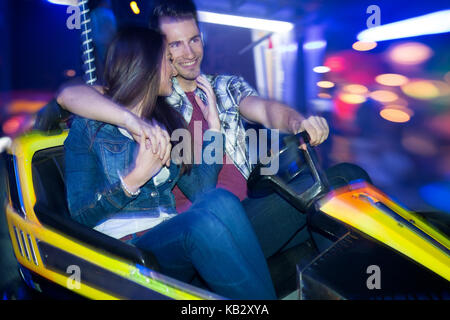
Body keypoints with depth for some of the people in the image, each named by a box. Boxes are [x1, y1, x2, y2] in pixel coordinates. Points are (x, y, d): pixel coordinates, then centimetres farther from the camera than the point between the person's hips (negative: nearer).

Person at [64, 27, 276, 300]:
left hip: (171, 240, 5)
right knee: (206, 220, -33)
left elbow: (201, 191, 7)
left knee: (220, 201, -29)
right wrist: (136, 178, -17)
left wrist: (214, 125, 10)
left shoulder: (169, 122, 18)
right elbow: (80, 215, -3)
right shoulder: (90, 125, 3)